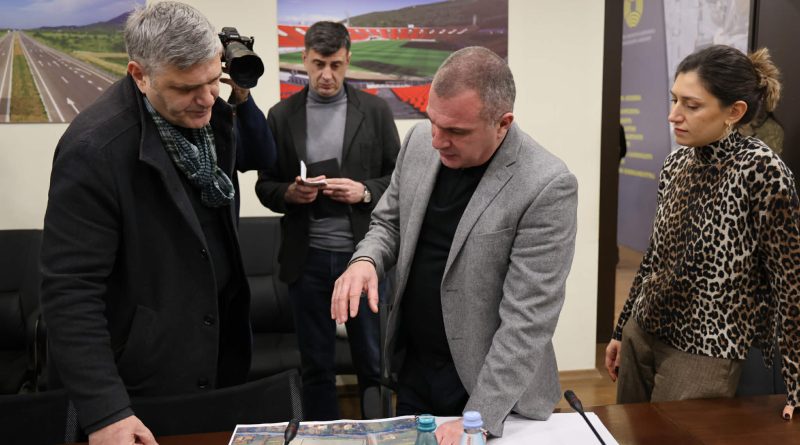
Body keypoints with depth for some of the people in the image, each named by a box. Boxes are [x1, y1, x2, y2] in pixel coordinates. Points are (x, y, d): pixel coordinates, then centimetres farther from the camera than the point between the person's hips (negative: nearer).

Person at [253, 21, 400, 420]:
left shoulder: (375, 110, 2)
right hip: (307, 257, 1)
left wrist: (364, 191, -15)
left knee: (372, 363, 10)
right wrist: (289, 193, -14)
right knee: (315, 366, 13)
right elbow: (265, 186, 7)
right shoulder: (281, 115, 4)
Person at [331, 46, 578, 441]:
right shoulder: (420, 141, -5)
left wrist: (477, 419, -25)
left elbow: (527, 318, -23)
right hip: (411, 369, 6)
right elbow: (389, 223, 8)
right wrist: (366, 259, -15)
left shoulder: (548, 186, -23)